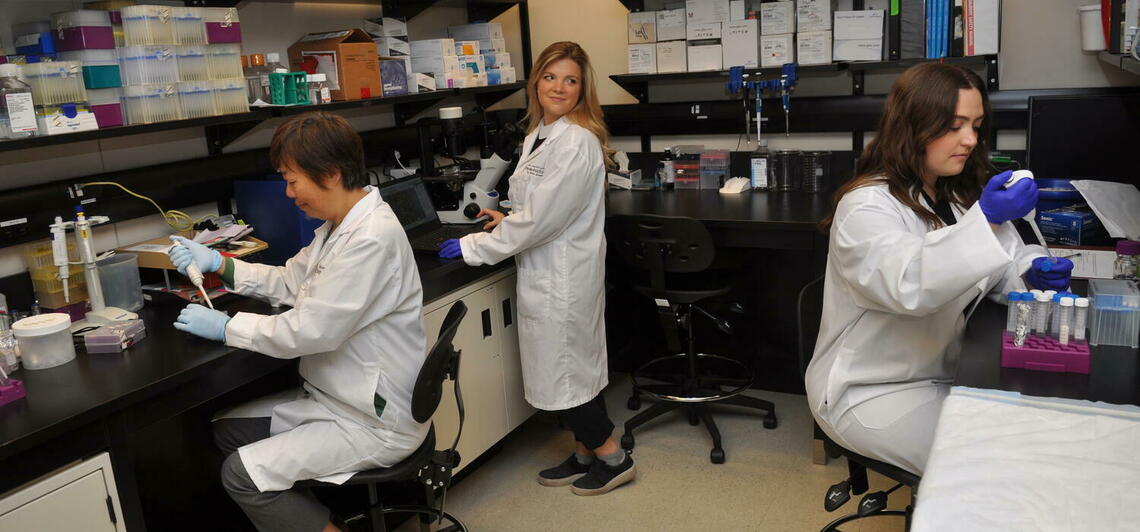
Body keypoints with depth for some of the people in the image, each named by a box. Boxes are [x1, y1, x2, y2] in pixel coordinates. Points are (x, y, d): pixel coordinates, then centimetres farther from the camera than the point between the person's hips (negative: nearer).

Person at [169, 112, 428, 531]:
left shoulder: (372, 238, -27)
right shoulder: (341, 225, 5)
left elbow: (308, 331, -26)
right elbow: (291, 282, 17)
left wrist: (225, 327, -12)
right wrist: (218, 264, 8)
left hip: (375, 422, -10)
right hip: (338, 397, 10)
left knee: (242, 474, -11)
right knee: (227, 430, 11)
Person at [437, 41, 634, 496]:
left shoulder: (578, 142, -21)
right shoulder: (539, 135, 10)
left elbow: (542, 218, -23)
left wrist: (473, 247, -16)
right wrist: (509, 219, 10)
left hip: (563, 276, -9)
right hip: (546, 269, 9)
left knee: (563, 369, 3)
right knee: (571, 365, 18)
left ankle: (612, 458, 21)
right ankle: (585, 453, 33)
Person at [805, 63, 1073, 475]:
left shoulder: (962, 195, 9)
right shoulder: (866, 207, -19)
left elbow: (1000, 265, 15)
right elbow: (907, 285, -34)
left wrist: (1033, 272, -9)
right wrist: (985, 220, -42)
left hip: (948, 373, 8)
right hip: (874, 392, -8)